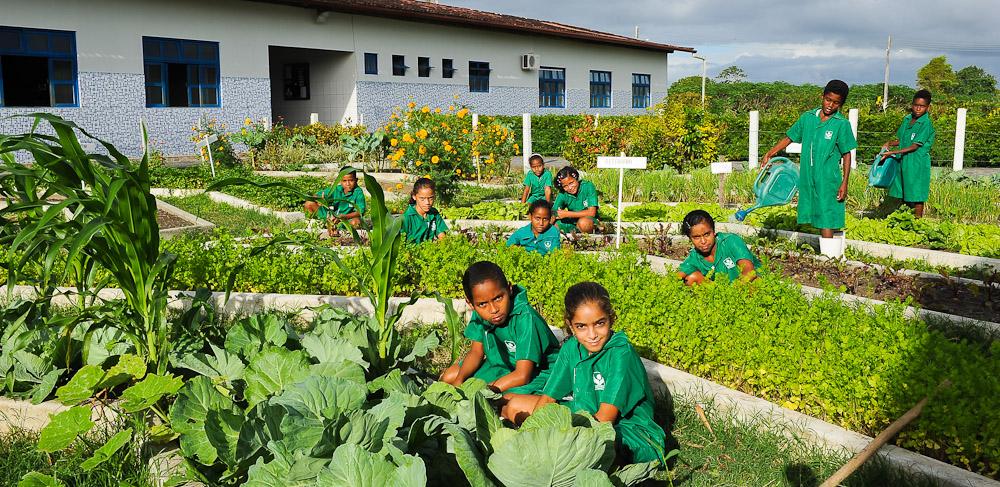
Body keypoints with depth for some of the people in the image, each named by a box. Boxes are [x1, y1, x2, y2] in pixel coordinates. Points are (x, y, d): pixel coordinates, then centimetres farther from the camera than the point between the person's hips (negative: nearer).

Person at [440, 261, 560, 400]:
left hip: (537, 371, -7)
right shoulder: (480, 312, -14)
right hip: (501, 365, 7)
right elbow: (476, 352, 1)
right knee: (448, 377, 2)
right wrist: (459, 381, -16)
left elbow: (522, 376, -32)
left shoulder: (525, 318, -34)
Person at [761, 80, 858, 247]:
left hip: (828, 179, -4)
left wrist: (844, 183, -7)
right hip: (807, 177, 4)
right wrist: (769, 154, 4)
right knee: (817, 217, 10)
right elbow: (789, 137, 15)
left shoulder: (842, 124, -4)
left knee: (826, 220, -6)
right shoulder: (808, 118, 7)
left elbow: (846, 154, -2)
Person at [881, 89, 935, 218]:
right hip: (903, 162, 7)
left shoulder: (926, 124, -13)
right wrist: (889, 143, -2)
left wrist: (893, 152, -21)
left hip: (917, 164, -7)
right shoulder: (907, 119, 8)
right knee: (905, 195, 13)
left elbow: (914, 146, -17)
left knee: (916, 195, 0)